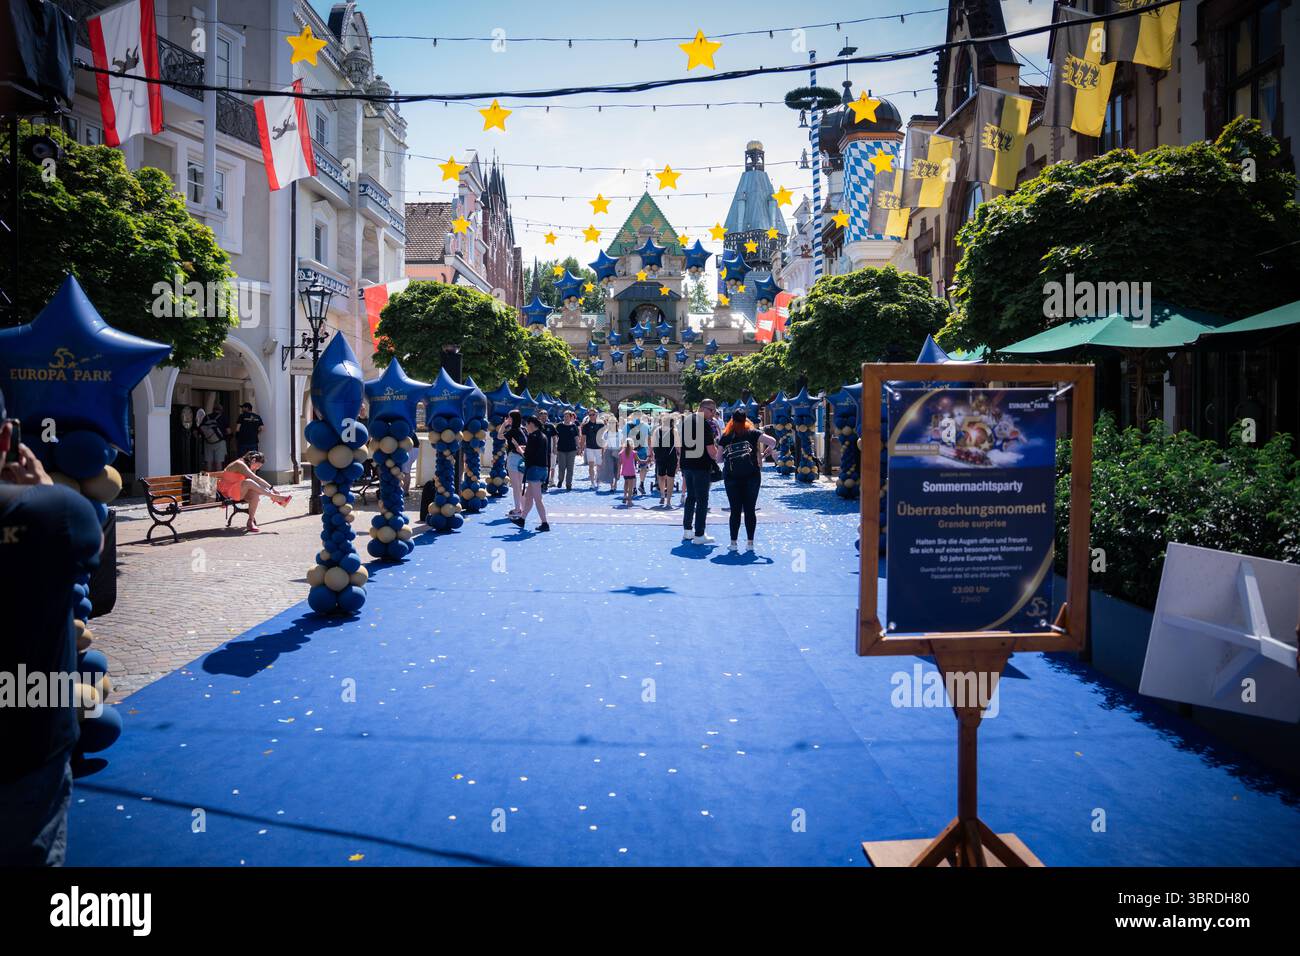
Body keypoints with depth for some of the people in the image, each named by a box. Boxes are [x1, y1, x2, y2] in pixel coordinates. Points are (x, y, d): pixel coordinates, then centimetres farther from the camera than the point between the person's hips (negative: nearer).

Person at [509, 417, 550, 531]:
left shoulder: (533, 436, -15)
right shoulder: (544, 436, 12)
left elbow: (527, 455, -18)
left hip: (534, 468, -9)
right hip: (543, 469, 9)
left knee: (537, 499, -3)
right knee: (528, 496, 19)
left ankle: (545, 524, -2)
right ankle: (522, 519, 29)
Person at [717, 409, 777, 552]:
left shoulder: (725, 436, 5)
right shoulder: (752, 433, 2)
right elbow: (772, 441, -9)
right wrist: (768, 450, 10)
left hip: (731, 477, 1)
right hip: (751, 475, -1)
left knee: (735, 510, 6)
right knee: (750, 509, 6)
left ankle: (733, 542, 7)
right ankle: (750, 542, 8)